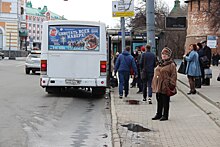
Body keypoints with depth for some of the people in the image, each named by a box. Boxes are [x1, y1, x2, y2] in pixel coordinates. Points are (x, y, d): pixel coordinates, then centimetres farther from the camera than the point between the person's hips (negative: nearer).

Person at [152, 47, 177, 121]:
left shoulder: (171, 64, -7)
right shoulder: (160, 64, 16)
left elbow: (174, 76, -11)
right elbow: (156, 74, 22)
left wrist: (171, 85, -16)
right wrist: (154, 84, 19)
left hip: (165, 86, -7)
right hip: (158, 86, 7)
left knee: (165, 101, 1)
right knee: (159, 101, 15)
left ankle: (165, 115, 10)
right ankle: (159, 114, 25)